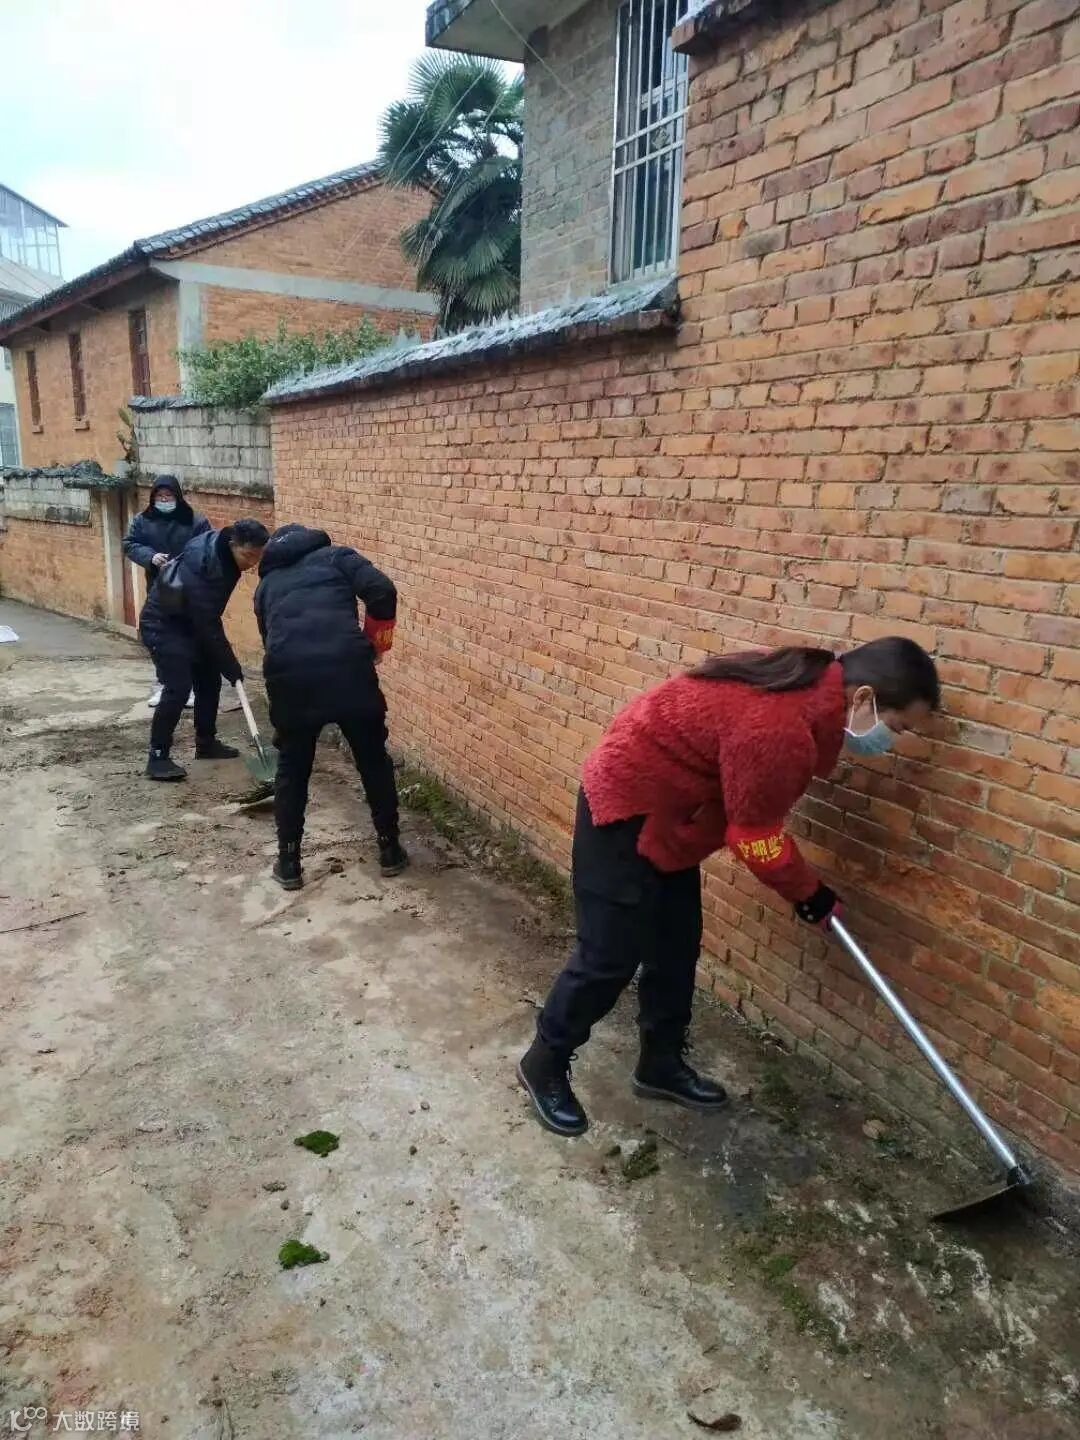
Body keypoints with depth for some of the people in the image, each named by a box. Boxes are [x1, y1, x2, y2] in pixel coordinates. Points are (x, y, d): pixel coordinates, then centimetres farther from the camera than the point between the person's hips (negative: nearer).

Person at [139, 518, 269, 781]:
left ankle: (206, 743, 24)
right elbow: (209, 626, -29)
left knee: (209, 681, 11)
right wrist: (231, 666, -22)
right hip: (163, 625, -9)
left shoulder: (220, 550, -7)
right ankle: (158, 757, -11)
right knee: (178, 688, -17)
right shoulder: (203, 569, -34)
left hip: (190, 622, 9)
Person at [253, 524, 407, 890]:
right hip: (346, 667, -2)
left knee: (291, 769, 20)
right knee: (374, 761, 17)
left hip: (289, 674, 2)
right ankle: (390, 850, 27)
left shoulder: (266, 583, 29)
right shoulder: (335, 555, 20)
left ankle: (289, 862, 24)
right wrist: (374, 645, 15)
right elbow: (382, 592, 3)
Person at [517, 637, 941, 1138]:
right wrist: (810, 894, -4)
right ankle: (544, 1064, 20)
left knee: (675, 947, 16)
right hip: (627, 811, -10)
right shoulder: (779, 728, -32)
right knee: (610, 957, 0)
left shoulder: (810, 688, -1)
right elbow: (756, 838, -20)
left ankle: (661, 1065, 32)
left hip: (666, 812, 10)